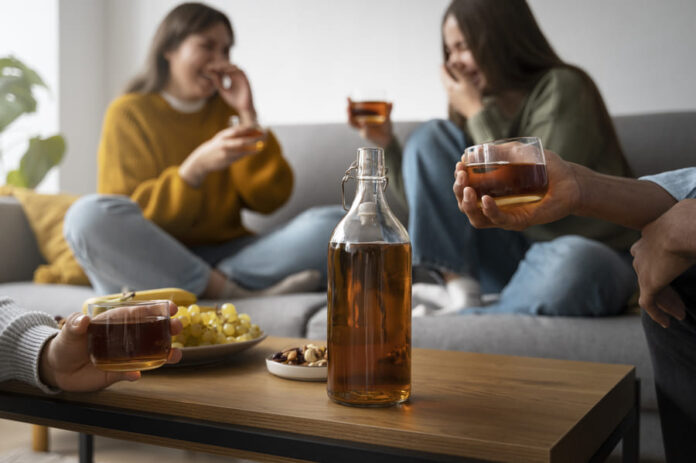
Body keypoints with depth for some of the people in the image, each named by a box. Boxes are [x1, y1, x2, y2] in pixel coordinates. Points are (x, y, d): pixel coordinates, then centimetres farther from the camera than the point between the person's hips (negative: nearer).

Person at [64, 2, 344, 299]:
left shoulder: (226, 110, 15)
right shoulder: (128, 113, 4)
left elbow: (269, 200, 5)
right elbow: (127, 216, -7)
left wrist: (248, 116, -2)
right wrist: (197, 166, -21)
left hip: (225, 256, 3)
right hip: (150, 263, -2)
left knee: (331, 223, -17)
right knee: (88, 214, -34)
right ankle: (237, 294, -31)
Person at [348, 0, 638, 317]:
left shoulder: (562, 88, -10)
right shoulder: (491, 104, 9)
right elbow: (431, 198, 13)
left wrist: (479, 115, -15)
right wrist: (386, 143, 1)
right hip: (507, 261, 6)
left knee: (578, 263, -43)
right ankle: (460, 293, -16)